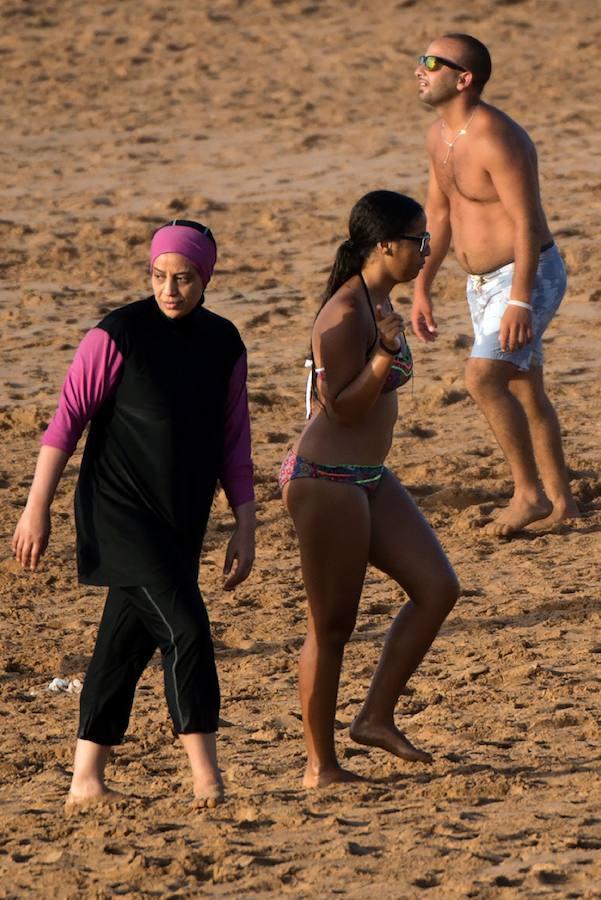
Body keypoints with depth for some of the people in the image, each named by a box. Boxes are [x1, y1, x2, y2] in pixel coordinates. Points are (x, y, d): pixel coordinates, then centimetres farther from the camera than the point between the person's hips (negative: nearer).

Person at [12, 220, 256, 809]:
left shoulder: (223, 345, 5)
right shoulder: (119, 335, -11)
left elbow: (234, 442, 11)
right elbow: (68, 417, -8)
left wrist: (244, 527, 8)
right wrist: (37, 507, -10)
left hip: (181, 520, 6)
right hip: (120, 512, -6)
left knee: (128, 643, 10)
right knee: (185, 627, -17)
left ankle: (86, 782, 17)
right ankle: (207, 779, -14)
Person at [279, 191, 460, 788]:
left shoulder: (378, 301, 11)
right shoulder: (347, 313, -19)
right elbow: (343, 407, -21)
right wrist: (385, 355, -31)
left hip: (367, 477, 10)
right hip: (326, 480, -10)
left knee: (437, 588, 2)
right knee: (332, 623, -1)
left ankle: (376, 717, 10)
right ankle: (320, 766, 9)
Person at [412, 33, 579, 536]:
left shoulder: (496, 139, -23)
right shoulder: (441, 136, 6)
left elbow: (526, 223, -25)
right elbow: (438, 213, 16)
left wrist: (520, 302, -28)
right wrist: (422, 288, 16)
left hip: (528, 277, -9)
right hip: (483, 282, 9)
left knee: (483, 377, -19)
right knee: (523, 390, 13)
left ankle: (530, 494, -9)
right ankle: (560, 502, 22)